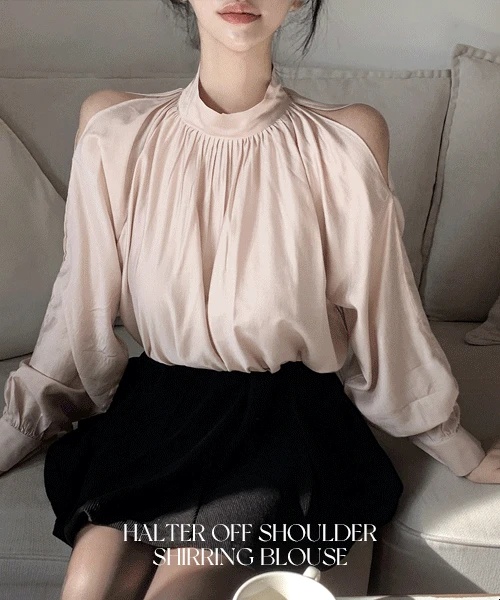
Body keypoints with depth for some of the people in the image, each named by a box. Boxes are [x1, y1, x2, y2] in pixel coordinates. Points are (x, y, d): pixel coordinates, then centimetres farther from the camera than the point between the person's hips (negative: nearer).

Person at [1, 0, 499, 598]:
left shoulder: (348, 141, -6)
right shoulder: (116, 130, -2)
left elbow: (384, 318, 3)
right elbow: (81, 314, 5)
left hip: (285, 416, -1)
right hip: (153, 410, 2)